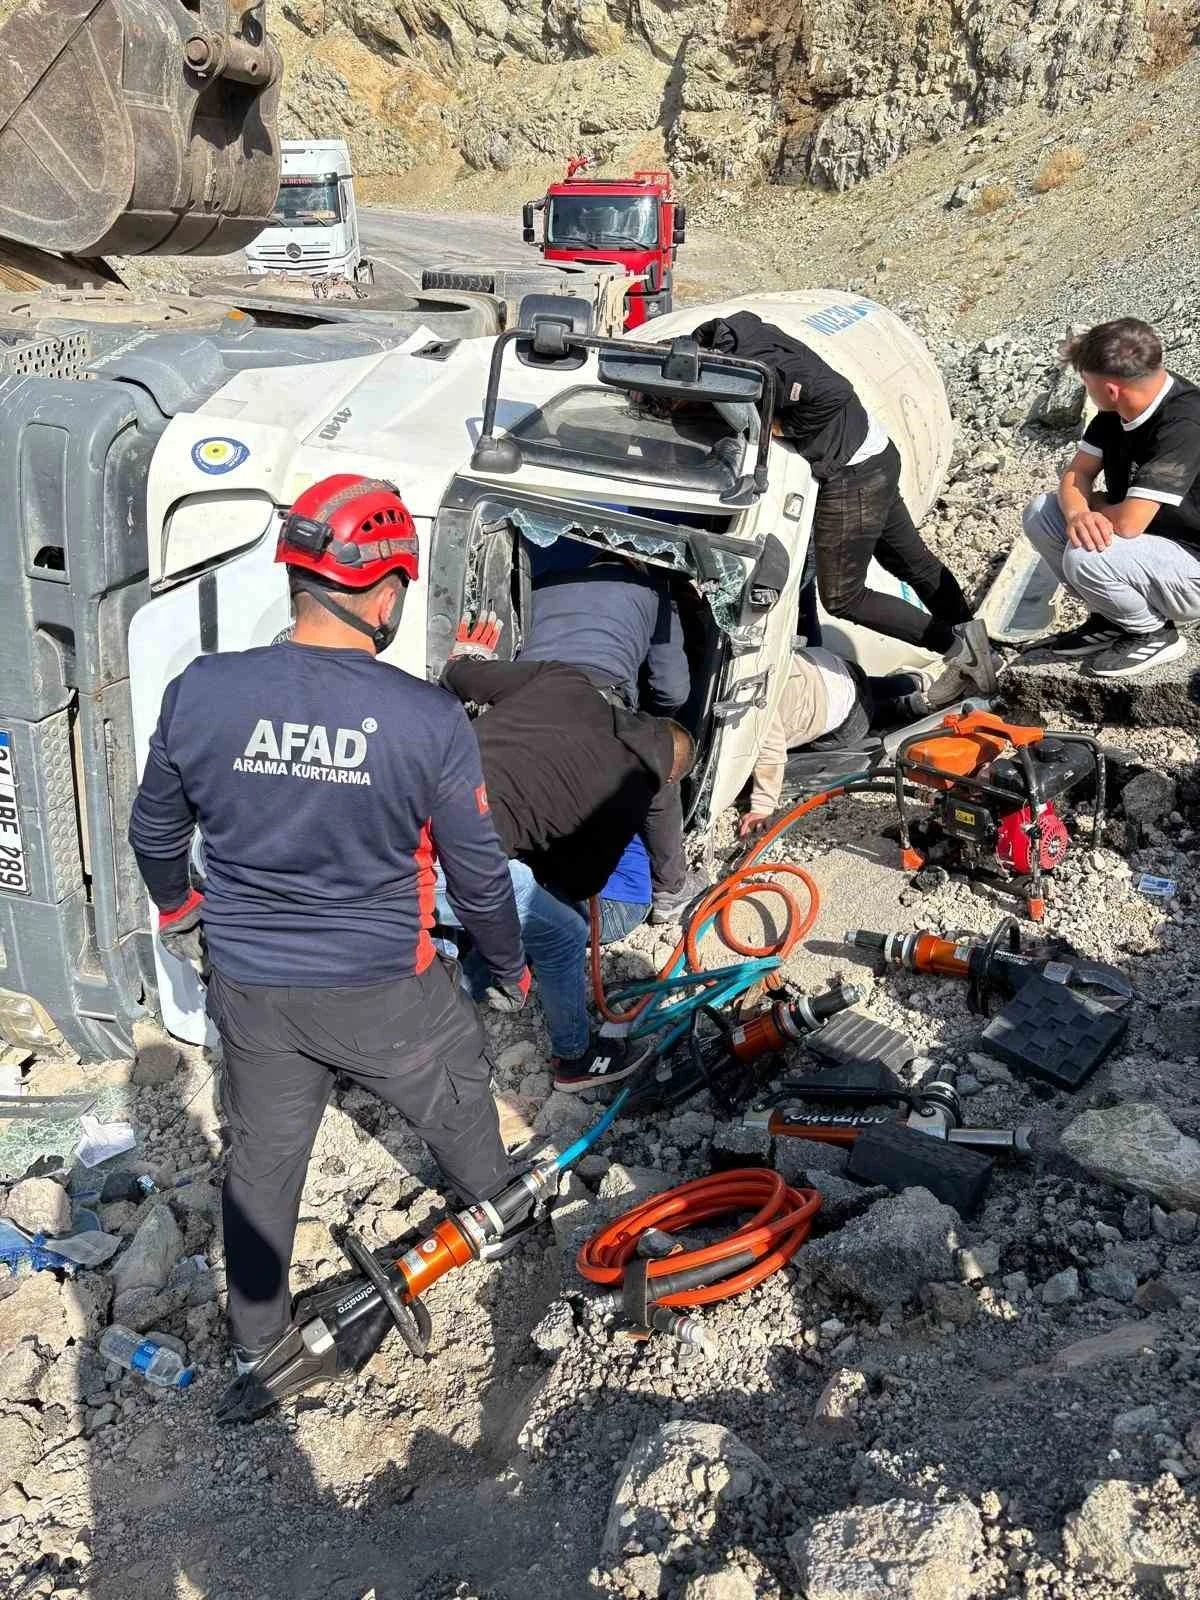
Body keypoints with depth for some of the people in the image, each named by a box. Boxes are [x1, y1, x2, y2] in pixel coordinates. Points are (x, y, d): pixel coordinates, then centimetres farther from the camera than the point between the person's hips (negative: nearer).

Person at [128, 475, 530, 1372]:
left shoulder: (200, 693, -15)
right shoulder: (431, 721, -22)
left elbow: (154, 832, 1)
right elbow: (479, 875, -11)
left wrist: (175, 909, 23)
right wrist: (510, 968, 8)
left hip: (250, 987, 2)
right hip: (384, 992, -2)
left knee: (262, 1157, 22)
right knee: (457, 1092, 28)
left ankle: (255, 1334, 42)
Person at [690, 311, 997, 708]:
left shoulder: (747, 367, -27)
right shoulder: (724, 332, 1)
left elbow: (831, 392, -31)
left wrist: (785, 428, -18)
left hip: (852, 476, -10)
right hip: (875, 454, 10)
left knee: (841, 597, 3)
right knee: (913, 562, 21)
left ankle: (957, 649, 8)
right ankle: (972, 639, 35)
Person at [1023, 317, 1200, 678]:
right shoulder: (1118, 408, -5)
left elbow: (1127, 523, -34)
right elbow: (1076, 474, 1)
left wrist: (1092, 505, -10)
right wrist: (1078, 514, -23)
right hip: (1149, 541, 9)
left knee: (1086, 557, -33)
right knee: (1040, 513, 0)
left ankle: (1153, 634, -4)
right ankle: (1111, 619, 10)